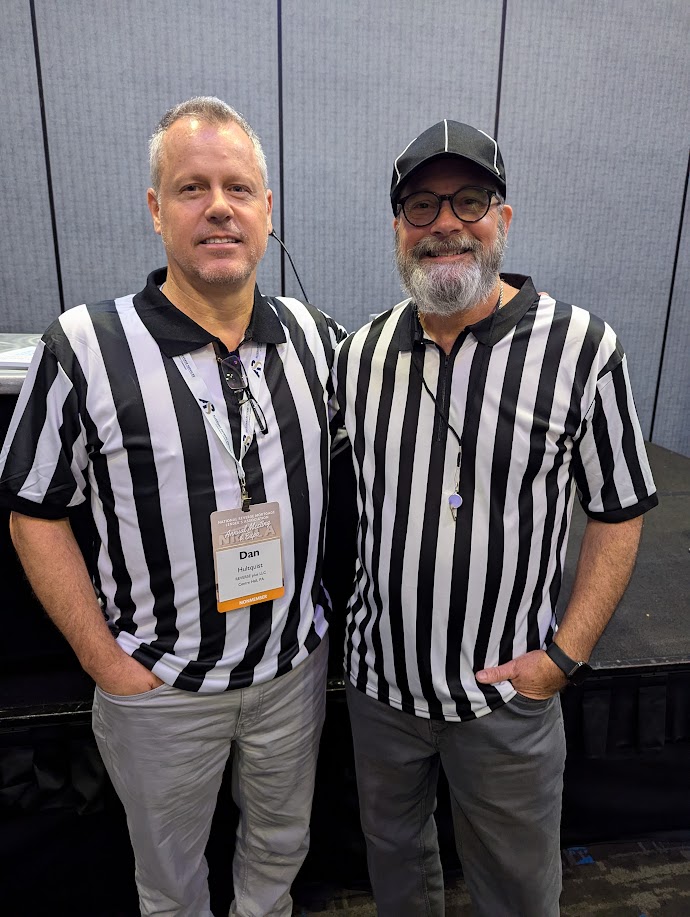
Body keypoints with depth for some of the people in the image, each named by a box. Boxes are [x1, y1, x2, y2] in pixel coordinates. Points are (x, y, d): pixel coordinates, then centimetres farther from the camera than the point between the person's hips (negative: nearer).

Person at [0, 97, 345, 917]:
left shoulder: (317, 338, -5)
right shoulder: (84, 348, -16)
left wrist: (335, 611, 3)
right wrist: (106, 663, -10)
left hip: (296, 665, 3)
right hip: (160, 687, -2)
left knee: (282, 844, 29)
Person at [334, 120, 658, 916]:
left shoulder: (582, 350, -14)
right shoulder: (360, 353, -3)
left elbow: (617, 513, -7)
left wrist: (566, 654, -13)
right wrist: (334, 604, 3)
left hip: (507, 690, -3)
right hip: (378, 675, 4)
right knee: (392, 850, 29)